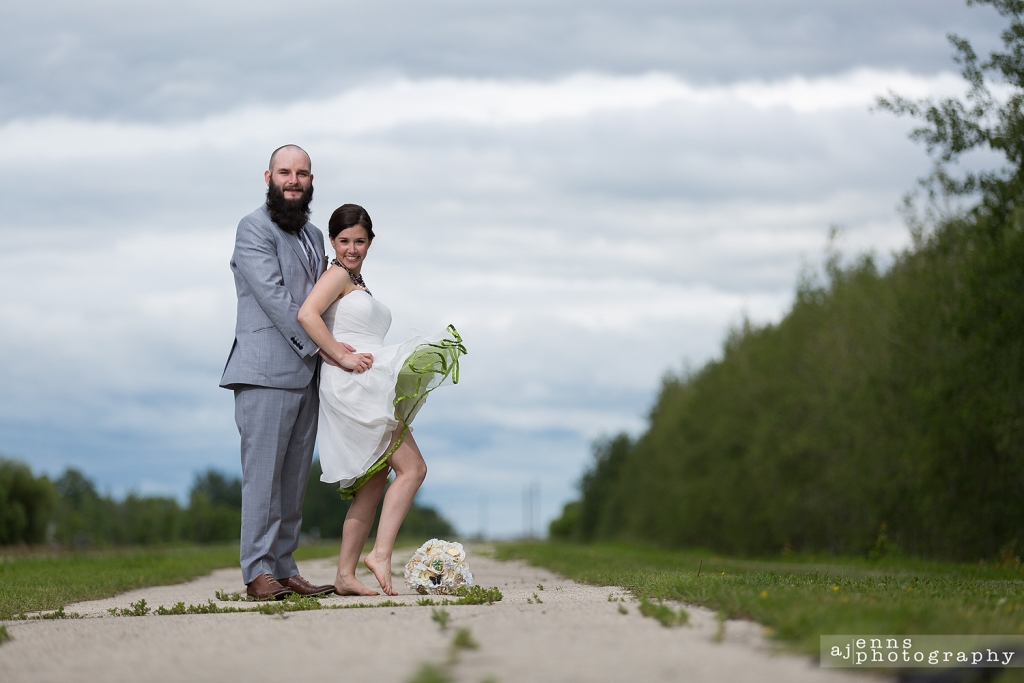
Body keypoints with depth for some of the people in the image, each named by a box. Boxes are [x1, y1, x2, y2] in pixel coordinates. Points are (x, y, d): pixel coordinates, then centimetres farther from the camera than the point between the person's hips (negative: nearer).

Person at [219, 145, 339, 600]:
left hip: (306, 374, 7)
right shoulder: (254, 229, -4)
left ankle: (284, 569, 10)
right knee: (263, 473, -7)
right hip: (266, 373, -7)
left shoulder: (314, 236, 21)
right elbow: (273, 296, -13)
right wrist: (320, 346, -16)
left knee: (294, 478, 7)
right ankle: (258, 571, -5)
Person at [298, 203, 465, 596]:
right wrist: (343, 357, -20)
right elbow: (307, 314, -20)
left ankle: (345, 576, 6)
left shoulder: (357, 283, 25)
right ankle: (381, 554, -21)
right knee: (412, 469, -16)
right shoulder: (337, 274, -3)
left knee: (374, 486, 6)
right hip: (352, 386, -9)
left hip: (371, 391, 9)